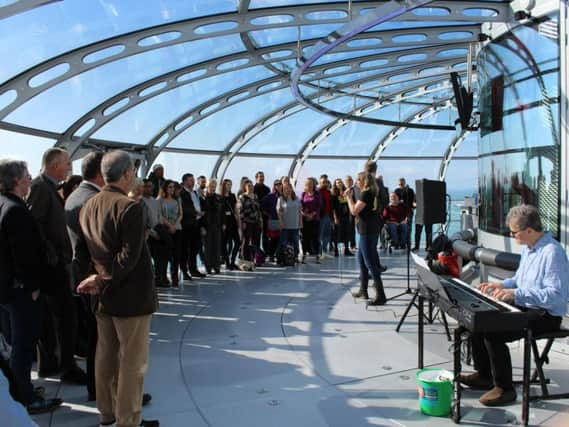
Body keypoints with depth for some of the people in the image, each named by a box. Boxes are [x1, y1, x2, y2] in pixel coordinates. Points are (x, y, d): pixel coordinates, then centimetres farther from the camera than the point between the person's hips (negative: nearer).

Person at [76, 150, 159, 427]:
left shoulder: (88, 206, 4)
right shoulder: (130, 207, -19)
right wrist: (103, 281, -14)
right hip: (131, 295, -8)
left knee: (106, 356, 18)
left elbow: (82, 251, 10)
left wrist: (99, 276, 12)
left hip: (103, 295, 8)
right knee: (132, 362, 5)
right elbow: (130, 256, -23)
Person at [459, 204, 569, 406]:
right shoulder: (528, 248, 10)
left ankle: (505, 388, -6)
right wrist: (502, 285, 5)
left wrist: (517, 293, -33)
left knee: (493, 333, -25)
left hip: (546, 315, -10)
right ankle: (484, 375, 18)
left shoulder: (552, 253, -22)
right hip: (524, 307, 10)